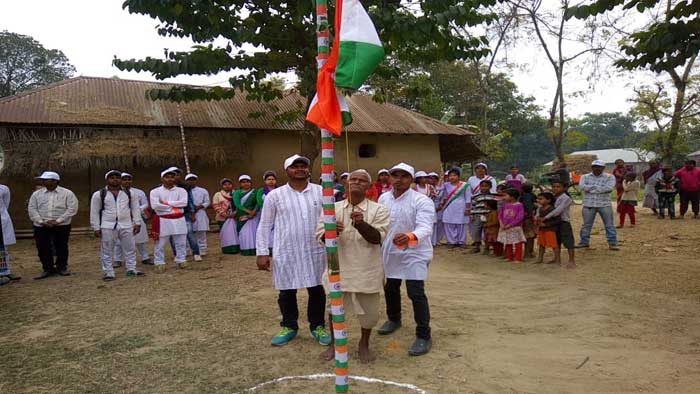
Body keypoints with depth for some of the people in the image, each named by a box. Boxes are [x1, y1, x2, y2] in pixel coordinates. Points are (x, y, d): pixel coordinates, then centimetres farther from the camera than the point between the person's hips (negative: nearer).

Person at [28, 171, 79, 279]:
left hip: (62, 226, -2)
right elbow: (32, 209, 4)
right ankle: (47, 269, 15)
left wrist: (58, 221, -14)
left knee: (61, 247, 5)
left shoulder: (67, 193, -1)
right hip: (41, 226, 2)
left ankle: (62, 267, 20)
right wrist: (41, 221, -10)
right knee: (43, 248, 2)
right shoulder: (36, 194, 8)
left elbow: (72, 209, -8)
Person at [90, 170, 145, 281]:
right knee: (107, 251, 3)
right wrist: (96, 228, -3)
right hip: (107, 226, -2)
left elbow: (135, 209, 10)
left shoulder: (129, 193, 7)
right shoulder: (99, 194, 0)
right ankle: (108, 272, 12)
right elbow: (94, 212, 1)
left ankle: (131, 269, 18)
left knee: (130, 248, 6)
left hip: (126, 226, 2)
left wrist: (137, 223, 3)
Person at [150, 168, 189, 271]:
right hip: (163, 220, -2)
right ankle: (159, 263, 12)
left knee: (181, 243, 8)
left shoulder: (181, 190, 5)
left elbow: (184, 202, -13)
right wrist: (173, 206, -11)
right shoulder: (155, 191, 0)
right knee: (160, 244, 2)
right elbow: (155, 205, -15)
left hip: (179, 220, 2)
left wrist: (166, 203, -13)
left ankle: (181, 260, 20)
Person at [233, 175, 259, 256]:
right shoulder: (237, 193, 7)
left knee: (253, 232, -3)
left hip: (253, 216, 0)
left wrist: (253, 212, -21)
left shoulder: (255, 192, 6)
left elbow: (258, 202, -4)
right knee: (243, 233, -2)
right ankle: (245, 250, 4)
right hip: (241, 216, 1)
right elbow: (237, 204, -7)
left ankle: (254, 249, 1)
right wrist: (248, 211, -20)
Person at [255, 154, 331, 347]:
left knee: (317, 290, 11)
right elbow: (264, 226, 2)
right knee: (287, 292, 11)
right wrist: (262, 253, -2)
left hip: (316, 251, 1)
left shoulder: (321, 192, 1)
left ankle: (317, 326, 30)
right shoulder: (274, 195, -1)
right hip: (286, 252, 0)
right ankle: (289, 327, 31)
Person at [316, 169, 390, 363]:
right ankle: (334, 343, 39)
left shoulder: (378, 210, -4)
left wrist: (361, 224, -34)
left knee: (369, 311, 9)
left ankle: (364, 344, 35)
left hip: (366, 271, -1)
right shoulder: (332, 209, 2)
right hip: (339, 269, 2)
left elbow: (377, 238, -15)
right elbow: (320, 236, -2)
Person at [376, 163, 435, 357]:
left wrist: (410, 237, -51)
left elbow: (425, 227, -32)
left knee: (416, 293, -10)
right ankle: (394, 319, 45)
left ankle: (423, 336, 3)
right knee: (390, 288, 20)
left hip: (414, 253, -6)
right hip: (390, 252, 6)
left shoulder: (422, 201, -18)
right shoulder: (383, 198, 1)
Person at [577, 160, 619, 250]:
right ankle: (584, 242, 21)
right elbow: (583, 186, -13)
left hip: (605, 205, -1)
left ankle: (612, 243, 9)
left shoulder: (610, 177, 1)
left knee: (609, 225, 2)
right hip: (588, 205, 1)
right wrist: (600, 187, -14)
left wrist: (591, 189, -14)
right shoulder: (585, 177, 6)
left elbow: (609, 188, -16)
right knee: (586, 225, 9)